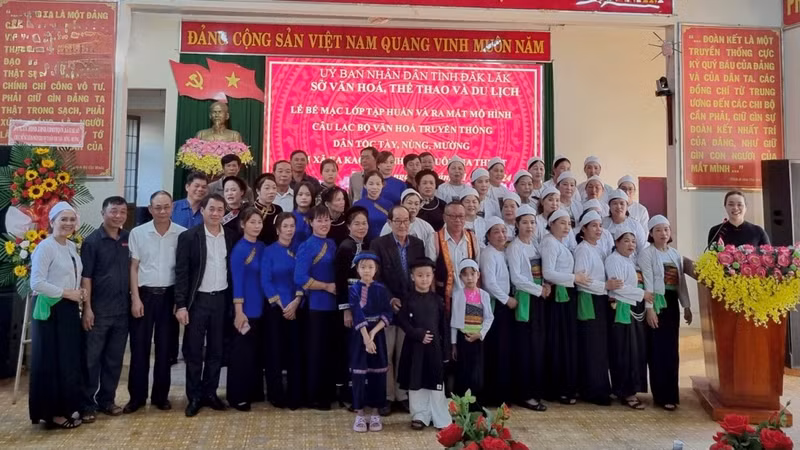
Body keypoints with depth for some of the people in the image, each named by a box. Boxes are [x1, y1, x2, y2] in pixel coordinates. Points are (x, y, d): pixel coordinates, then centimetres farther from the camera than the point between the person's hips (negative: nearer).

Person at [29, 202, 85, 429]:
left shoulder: (72, 246, 11)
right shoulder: (45, 247, -13)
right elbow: (36, 283, -21)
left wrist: (80, 292, 4)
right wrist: (66, 293, -17)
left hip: (69, 310, 8)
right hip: (50, 311, -8)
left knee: (70, 360, 12)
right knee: (51, 362, 1)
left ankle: (68, 407, 24)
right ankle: (53, 412, 11)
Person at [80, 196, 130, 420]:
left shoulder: (129, 239, 5)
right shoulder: (92, 241, -7)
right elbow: (85, 277, -8)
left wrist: (134, 300, 6)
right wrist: (87, 308, -13)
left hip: (122, 309, 4)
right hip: (98, 309, -4)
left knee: (114, 358, 12)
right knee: (91, 358, 3)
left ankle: (107, 399, 24)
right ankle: (87, 402, 14)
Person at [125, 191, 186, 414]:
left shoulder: (182, 234, -2)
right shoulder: (138, 233, -1)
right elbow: (133, 268, 1)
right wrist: (135, 298, -5)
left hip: (169, 295, 0)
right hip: (144, 294, 0)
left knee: (165, 347, 8)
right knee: (139, 346, 4)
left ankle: (161, 395, 19)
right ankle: (137, 396, 15)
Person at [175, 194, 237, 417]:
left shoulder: (230, 238, 5)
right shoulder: (188, 236, -6)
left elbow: (233, 270, 9)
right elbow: (181, 273, -8)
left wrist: (233, 302, 5)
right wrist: (181, 305, -12)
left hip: (221, 299, 3)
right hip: (197, 300, -3)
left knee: (216, 350, 11)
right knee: (193, 351, 4)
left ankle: (210, 392, 23)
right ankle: (194, 397, 15)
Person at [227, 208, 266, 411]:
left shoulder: (261, 247, 7)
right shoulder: (239, 249, -12)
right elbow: (237, 281, -15)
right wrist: (239, 311, -18)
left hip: (260, 307, 7)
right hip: (246, 308, -7)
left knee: (257, 351, 14)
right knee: (242, 352, 1)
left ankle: (255, 391, 27)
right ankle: (237, 396, 12)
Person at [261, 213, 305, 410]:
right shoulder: (269, 251, -1)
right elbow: (265, 282, -6)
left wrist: (295, 302, -11)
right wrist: (282, 305, -11)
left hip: (296, 309, 3)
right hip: (275, 309, -2)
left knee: (296, 352, 3)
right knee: (275, 352, 1)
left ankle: (295, 396, 12)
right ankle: (276, 395, 13)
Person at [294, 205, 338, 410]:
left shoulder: (332, 244, 10)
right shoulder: (306, 247, -10)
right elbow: (300, 278, -18)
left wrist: (337, 287, -1)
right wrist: (327, 286, -15)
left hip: (332, 304, 6)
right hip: (316, 306, -6)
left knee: (330, 349, 13)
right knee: (316, 351, 3)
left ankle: (328, 392, 26)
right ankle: (314, 396, 15)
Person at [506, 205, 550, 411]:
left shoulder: (535, 245, 12)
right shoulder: (514, 248, -8)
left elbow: (541, 272, 16)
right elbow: (516, 278, -15)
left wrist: (546, 286, -4)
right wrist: (539, 289, -13)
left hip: (539, 299, 7)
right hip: (525, 300, -7)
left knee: (539, 345, 9)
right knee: (525, 347, -4)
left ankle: (536, 390, 19)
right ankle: (524, 394, 3)